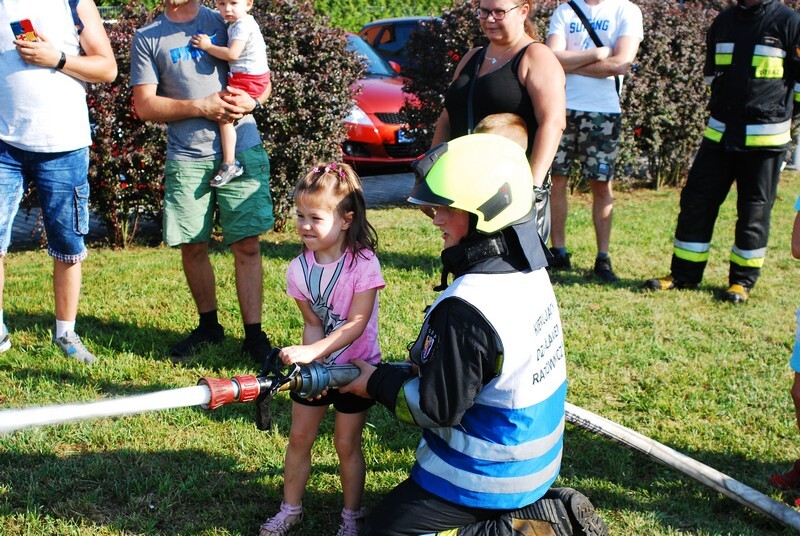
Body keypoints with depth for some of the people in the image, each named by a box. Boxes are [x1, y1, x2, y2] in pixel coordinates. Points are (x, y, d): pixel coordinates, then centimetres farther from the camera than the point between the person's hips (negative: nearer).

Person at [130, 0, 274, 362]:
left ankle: (254, 334, 1)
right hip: (186, 158, 1)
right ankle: (208, 326, 24)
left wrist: (252, 100, -9)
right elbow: (144, 105, 0)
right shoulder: (147, 39, 8)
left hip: (241, 151, 0)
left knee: (247, 246, -4)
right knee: (193, 247, 6)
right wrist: (201, 106, -11)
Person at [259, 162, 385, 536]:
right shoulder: (299, 269, -8)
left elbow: (355, 325, -28)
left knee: (347, 442, 5)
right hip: (315, 365, 4)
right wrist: (307, 359, -22)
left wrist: (312, 351, -39)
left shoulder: (363, 264, -22)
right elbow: (313, 323, -4)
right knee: (299, 436, 11)